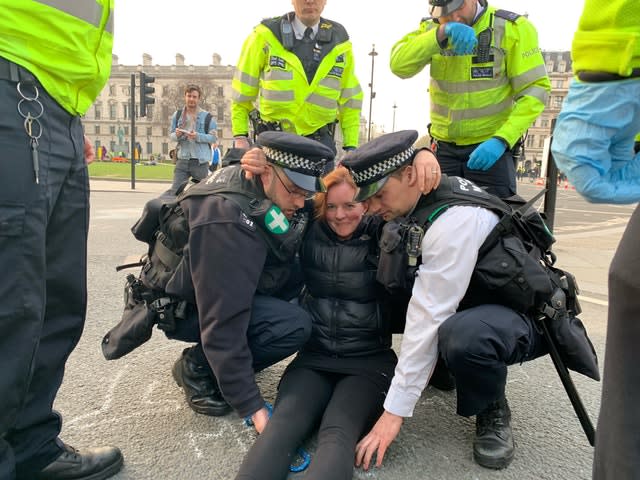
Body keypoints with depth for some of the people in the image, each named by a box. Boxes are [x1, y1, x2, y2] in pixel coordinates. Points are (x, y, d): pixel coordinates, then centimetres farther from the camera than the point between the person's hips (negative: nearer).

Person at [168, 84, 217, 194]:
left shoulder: (207, 117, 3)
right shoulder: (177, 115, 11)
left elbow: (214, 138, -2)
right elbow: (171, 136, 13)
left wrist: (198, 136, -18)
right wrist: (176, 135, -11)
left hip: (200, 161, -2)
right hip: (182, 159, 2)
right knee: (174, 190, -6)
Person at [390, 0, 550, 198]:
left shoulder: (513, 28, -7)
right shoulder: (431, 29, 2)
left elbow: (535, 89, -10)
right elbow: (399, 65, -15)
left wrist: (501, 140, -22)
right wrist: (441, 33, -29)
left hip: (491, 146, -2)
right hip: (444, 148, 3)